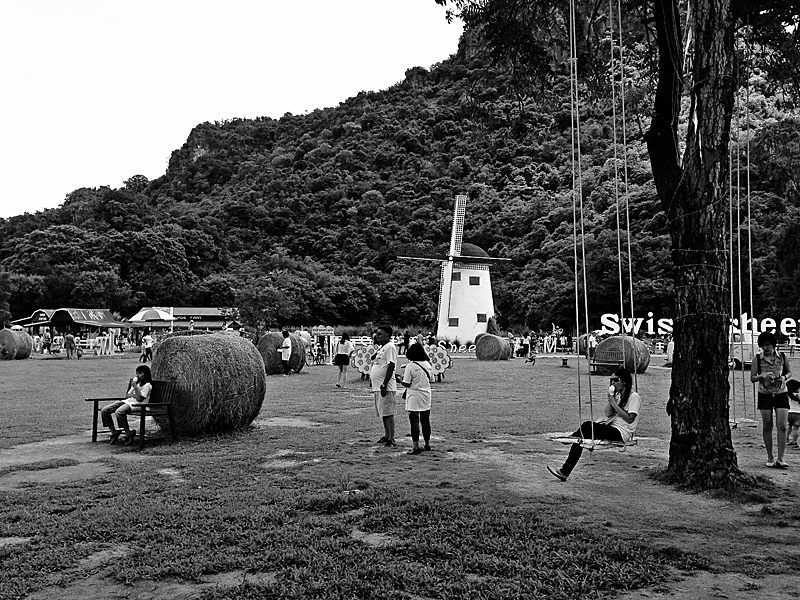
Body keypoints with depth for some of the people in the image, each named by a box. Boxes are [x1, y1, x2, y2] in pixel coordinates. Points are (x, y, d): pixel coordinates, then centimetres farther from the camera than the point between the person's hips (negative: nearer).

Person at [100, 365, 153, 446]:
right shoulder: (136, 382, 26)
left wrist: (135, 387, -13)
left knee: (119, 412, -39)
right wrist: (133, 395, -2)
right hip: (127, 401, 9)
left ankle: (129, 433, -24)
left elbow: (139, 399, -13)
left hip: (136, 404, -9)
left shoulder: (147, 385, -2)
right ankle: (114, 432, -2)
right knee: (104, 410, -10)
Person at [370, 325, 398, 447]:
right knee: (383, 413, 15)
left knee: (388, 413, -8)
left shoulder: (390, 347, -11)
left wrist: (384, 384, -23)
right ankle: (386, 436, 24)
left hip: (386, 387, -10)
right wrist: (371, 379, 20)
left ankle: (391, 439, -5)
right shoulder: (381, 348, 19)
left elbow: (391, 367, -19)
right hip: (378, 386, 10)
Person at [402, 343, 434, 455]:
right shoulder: (428, 365, 3)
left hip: (414, 397, -5)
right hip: (426, 395, 6)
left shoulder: (410, 366, -14)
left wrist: (402, 379, 6)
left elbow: (406, 384, -15)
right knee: (425, 420, 15)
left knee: (414, 421, -2)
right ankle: (427, 444, 25)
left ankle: (416, 447, -4)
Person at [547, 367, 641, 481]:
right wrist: (611, 397, -4)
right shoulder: (617, 395, 21)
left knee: (587, 426, -25)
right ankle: (565, 471, -19)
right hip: (611, 429, 7)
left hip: (621, 433, -7)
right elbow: (608, 414, 8)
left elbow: (630, 419, -16)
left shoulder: (634, 397, -4)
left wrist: (614, 404, -13)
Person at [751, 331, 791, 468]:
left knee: (782, 426, -8)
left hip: (781, 394, 1)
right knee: (767, 427, 4)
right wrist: (762, 376, -20)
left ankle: (780, 459, -4)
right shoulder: (757, 359, -3)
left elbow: (789, 372, 13)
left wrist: (784, 377, -9)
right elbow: (752, 378, 0)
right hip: (765, 394, 0)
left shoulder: (782, 357, 1)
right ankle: (770, 458, 15)